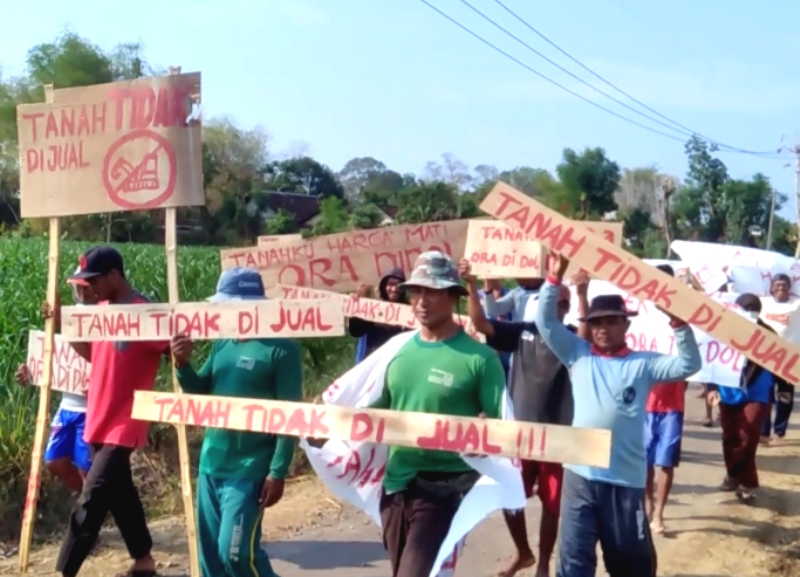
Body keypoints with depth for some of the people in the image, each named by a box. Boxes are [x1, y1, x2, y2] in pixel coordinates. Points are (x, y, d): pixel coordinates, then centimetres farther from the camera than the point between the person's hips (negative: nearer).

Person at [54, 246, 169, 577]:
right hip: (98, 420, 9)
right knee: (119, 492, 18)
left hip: (123, 425, -9)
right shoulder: (101, 309, 8)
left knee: (91, 503, -6)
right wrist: (62, 324, 8)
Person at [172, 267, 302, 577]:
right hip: (210, 466, 7)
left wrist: (278, 472, -17)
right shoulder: (223, 343, 7)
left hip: (248, 471, -7)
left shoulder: (281, 348, -13)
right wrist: (183, 365, -5)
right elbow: (202, 392, 14)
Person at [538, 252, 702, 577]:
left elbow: (689, 365, -7)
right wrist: (555, 278, -8)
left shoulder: (643, 364, 2)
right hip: (579, 475, 1)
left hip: (625, 479, -1)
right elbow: (546, 322, 3)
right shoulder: (578, 355, 7)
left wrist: (678, 322, -19)